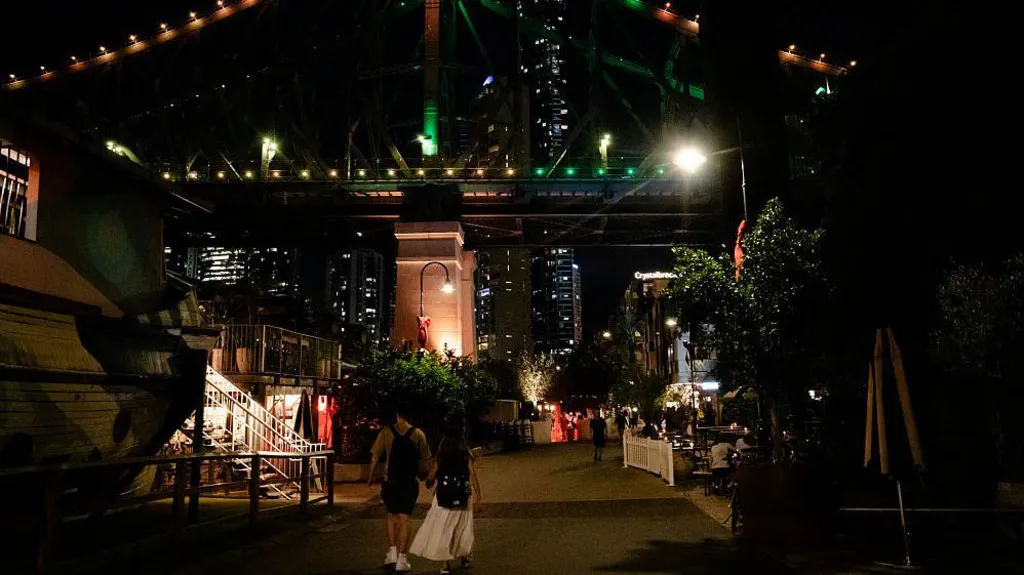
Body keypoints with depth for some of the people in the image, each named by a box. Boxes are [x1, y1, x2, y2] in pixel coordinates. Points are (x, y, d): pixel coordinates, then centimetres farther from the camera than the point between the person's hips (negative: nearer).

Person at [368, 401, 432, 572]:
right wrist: (426, 476, 17)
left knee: (392, 516, 19)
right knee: (404, 519, 4)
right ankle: (402, 559, 3)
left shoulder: (386, 432, -3)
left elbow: (375, 458, -2)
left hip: (390, 481, 1)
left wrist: (371, 477, 10)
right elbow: (425, 460, 0)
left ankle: (392, 552, 17)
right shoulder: (418, 434, -3)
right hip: (410, 482, 0)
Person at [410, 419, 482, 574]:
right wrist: (478, 498, -2)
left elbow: (431, 477, -2)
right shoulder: (466, 454, -3)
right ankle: (464, 557, 29)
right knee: (462, 527, 19)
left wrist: (429, 480, 22)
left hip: (444, 496, -1)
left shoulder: (441, 455, -3)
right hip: (462, 496, 2)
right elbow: (473, 476, -7)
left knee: (443, 528, 4)